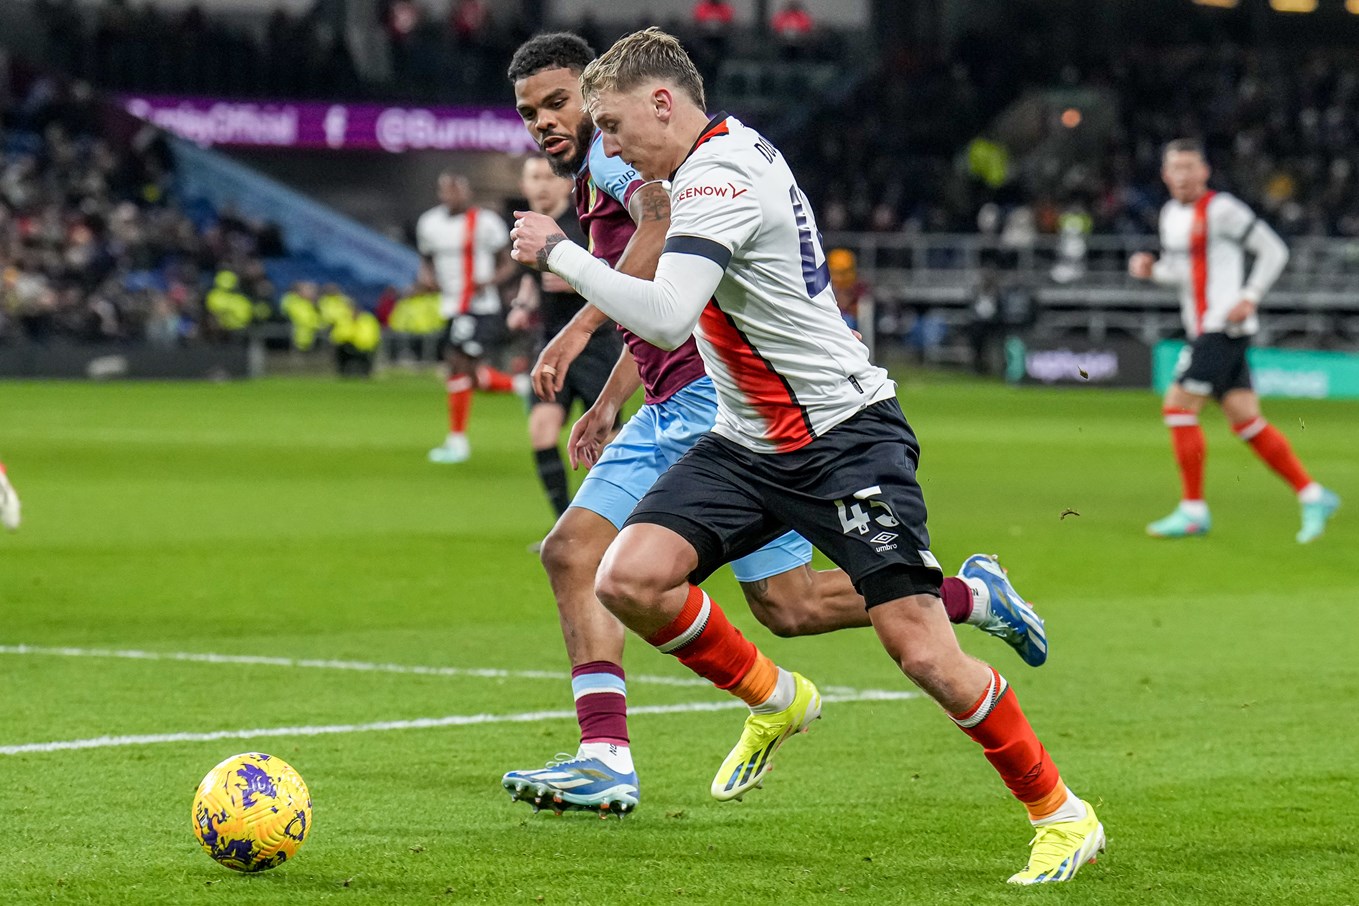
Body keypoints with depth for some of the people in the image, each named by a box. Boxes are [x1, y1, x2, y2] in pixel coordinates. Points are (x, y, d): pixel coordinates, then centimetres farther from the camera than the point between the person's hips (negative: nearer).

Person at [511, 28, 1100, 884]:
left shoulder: (719, 181, -20)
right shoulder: (737, 149, 9)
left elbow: (666, 319, -35)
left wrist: (559, 253, -24)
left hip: (846, 435, -9)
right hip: (751, 444, 9)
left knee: (923, 652, -13)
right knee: (630, 578, -11)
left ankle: (1060, 813, 4)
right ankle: (775, 700, 13)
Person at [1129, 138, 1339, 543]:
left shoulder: (1221, 209, -11)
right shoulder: (1171, 214, 14)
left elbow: (1274, 251, -8)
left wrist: (1250, 298, -15)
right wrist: (1150, 269, 5)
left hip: (1225, 326, -8)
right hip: (1202, 330, 8)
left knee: (1178, 406, -12)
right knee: (1247, 421, 5)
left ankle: (1193, 510, -7)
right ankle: (1312, 496, 10)